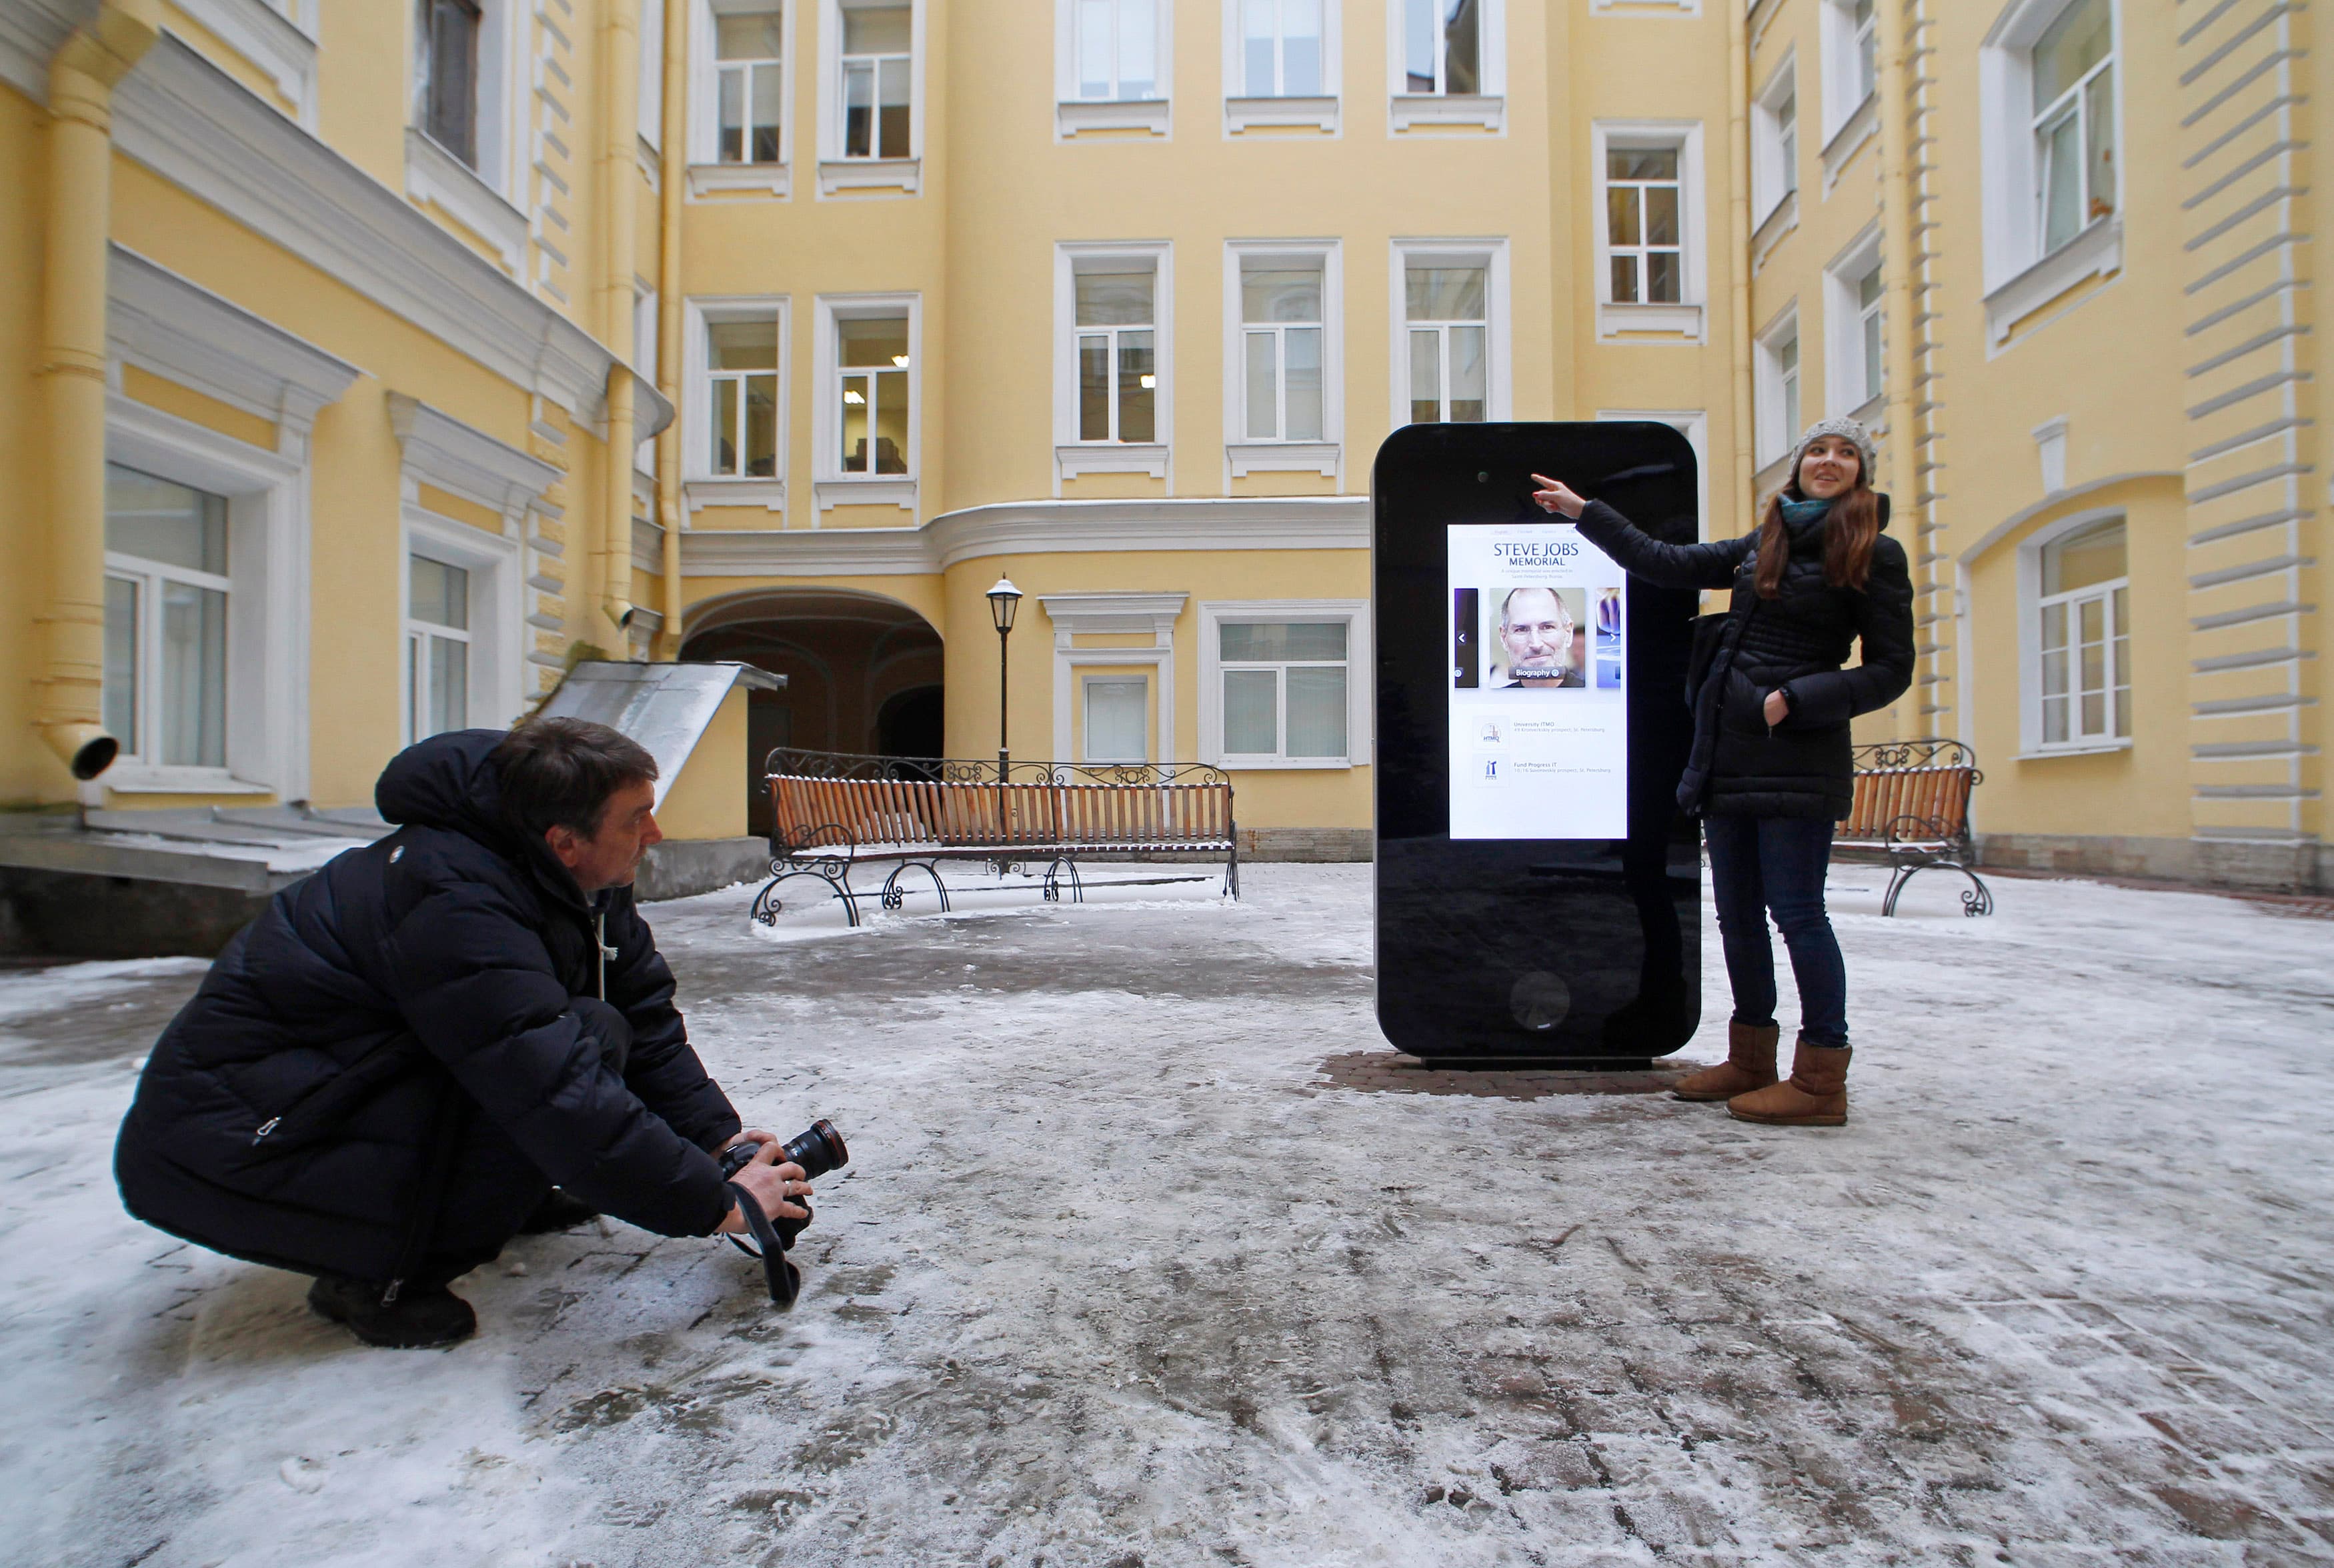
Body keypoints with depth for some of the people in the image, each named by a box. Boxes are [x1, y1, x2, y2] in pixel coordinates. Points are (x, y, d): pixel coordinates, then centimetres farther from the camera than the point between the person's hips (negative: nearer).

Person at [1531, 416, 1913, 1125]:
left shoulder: (1875, 556, 0)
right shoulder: (1760, 545, 16)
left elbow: (1890, 670, -3)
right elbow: (1665, 563, 20)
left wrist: (1796, 700, -15)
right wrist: (1584, 511, 21)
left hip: (1798, 755, -6)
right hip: (1727, 750, 6)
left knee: (1796, 910, -7)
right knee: (1738, 912, 10)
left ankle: (1821, 1080, 4)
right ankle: (1751, 1059, 22)